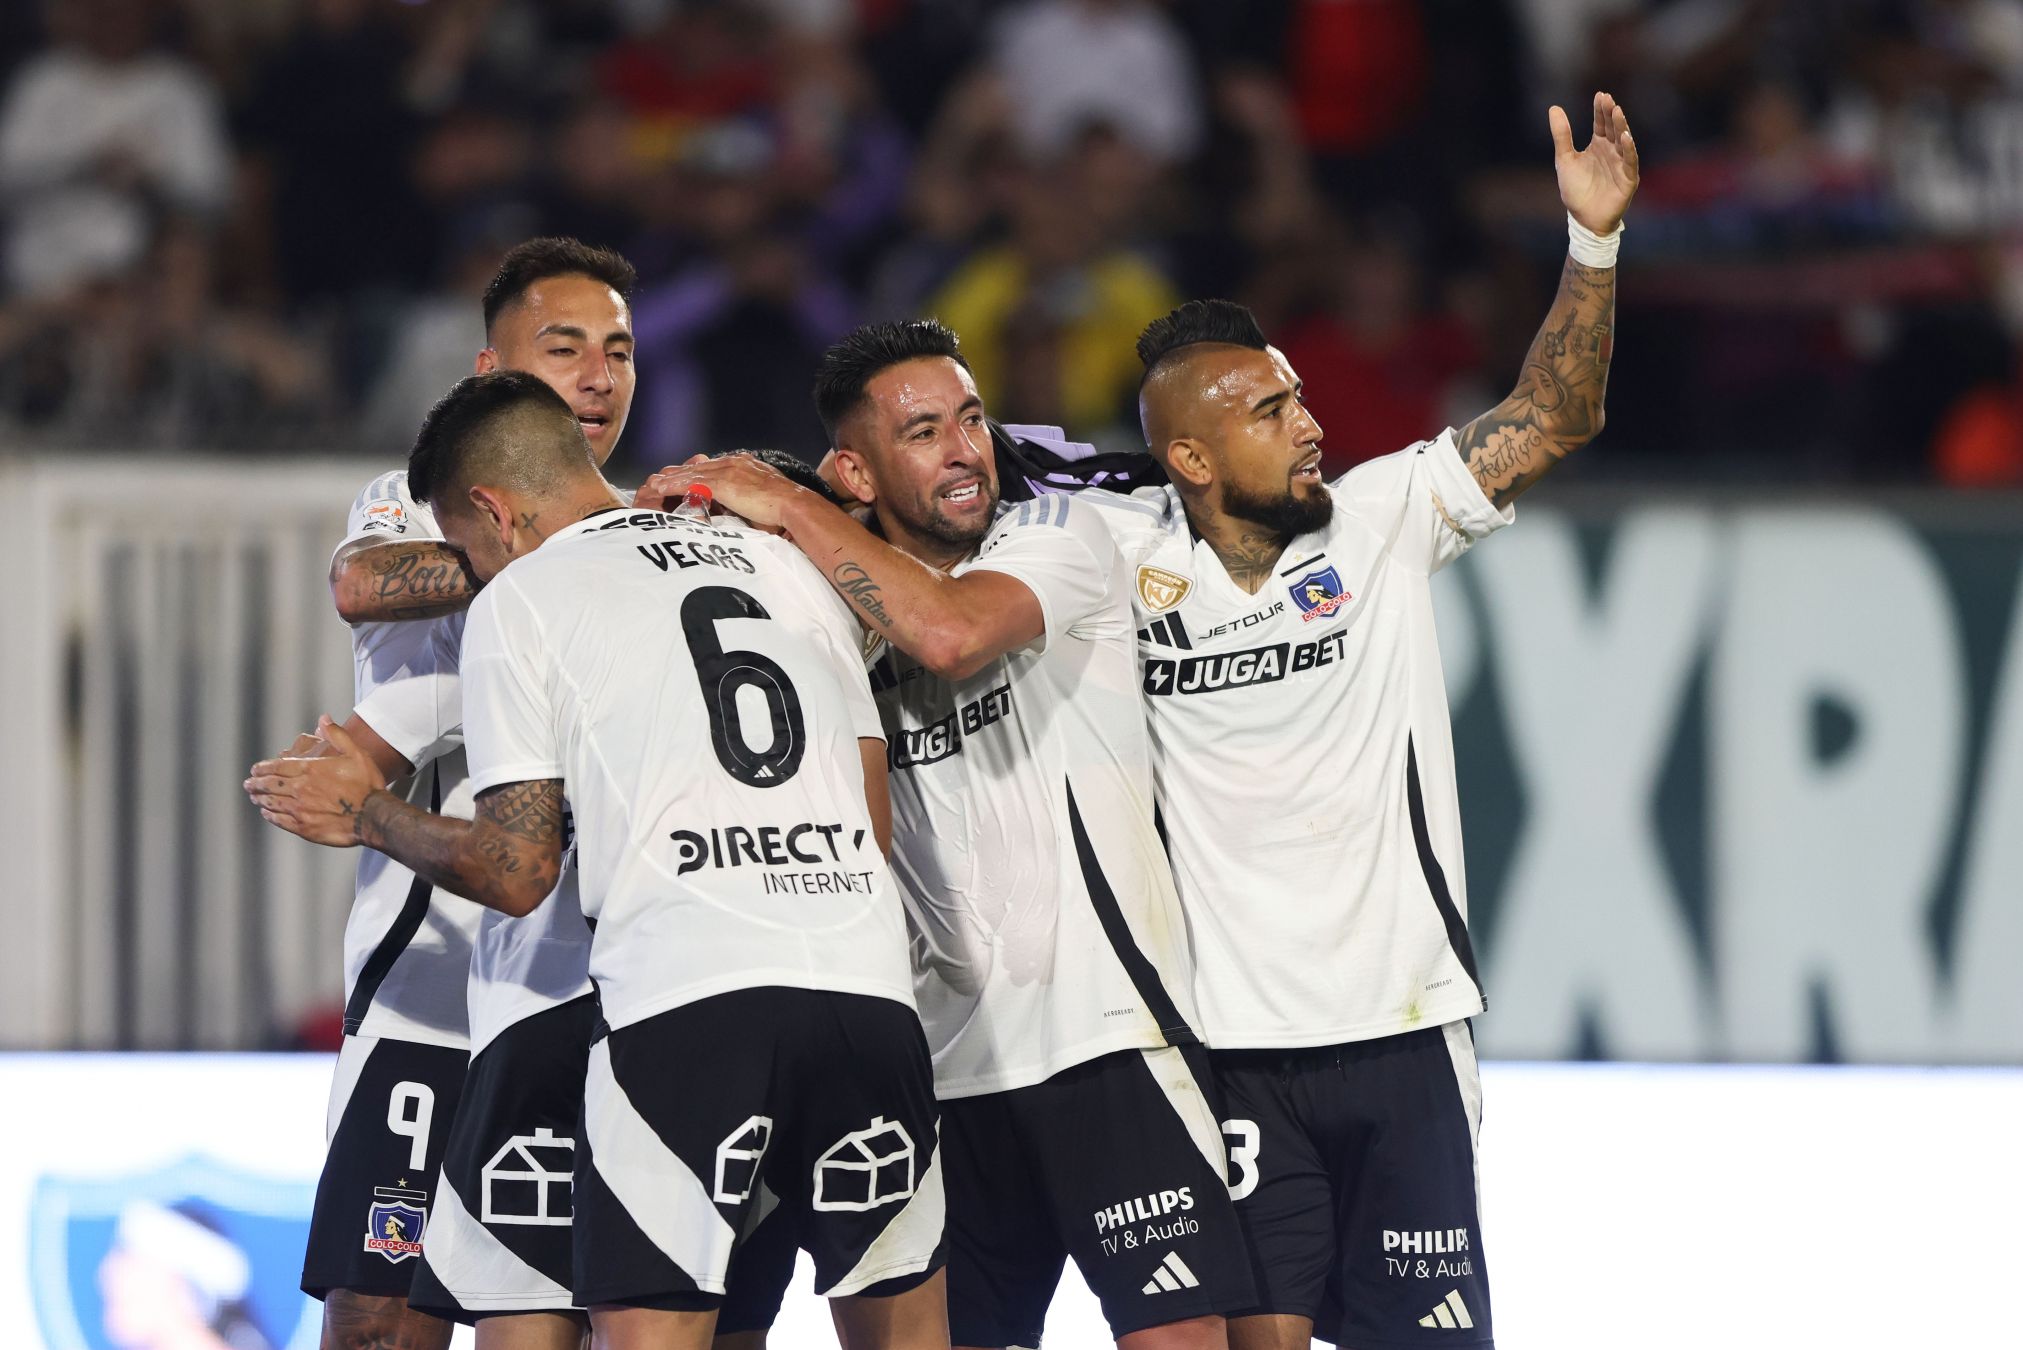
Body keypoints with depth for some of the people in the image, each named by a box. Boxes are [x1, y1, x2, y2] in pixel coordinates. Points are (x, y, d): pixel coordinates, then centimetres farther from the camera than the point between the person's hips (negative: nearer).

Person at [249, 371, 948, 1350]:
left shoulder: (519, 599, 8)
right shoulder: (783, 565, 24)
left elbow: (515, 872, 5)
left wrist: (368, 816, 21)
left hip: (684, 1001, -5)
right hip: (868, 986, 5)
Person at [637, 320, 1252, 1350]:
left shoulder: (1056, 537, -2)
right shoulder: (848, 615, 12)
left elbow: (950, 633, -24)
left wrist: (789, 509, -15)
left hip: (1107, 1032, -5)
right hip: (952, 1062, 5)